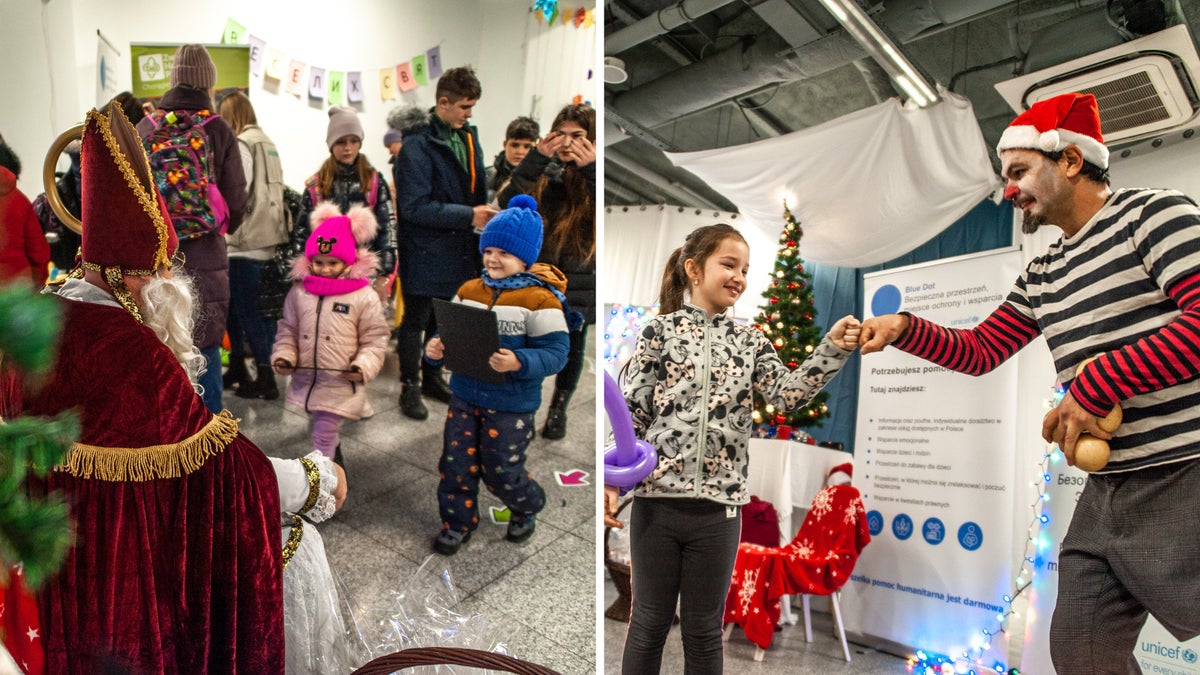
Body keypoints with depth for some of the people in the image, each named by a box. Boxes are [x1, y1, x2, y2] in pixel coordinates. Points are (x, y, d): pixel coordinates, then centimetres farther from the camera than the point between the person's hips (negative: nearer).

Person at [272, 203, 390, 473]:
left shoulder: (364, 297, -9)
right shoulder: (299, 292, 2)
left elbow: (375, 339, -6)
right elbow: (288, 330, 11)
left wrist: (363, 366, -18)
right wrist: (283, 356, -3)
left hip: (340, 384, -5)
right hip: (306, 379, 5)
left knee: (323, 436, -1)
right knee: (326, 432, 22)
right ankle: (336, 466, 44)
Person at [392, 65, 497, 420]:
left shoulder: (468, 135, 6)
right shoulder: (417, 144, -18)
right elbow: (415, 206, -22)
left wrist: (484, 212, -1)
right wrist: (469, 216, -23)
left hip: (456, 248, 7)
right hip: (425, 251, -7)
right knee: (416, 320, 7)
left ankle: (432, 377, 36)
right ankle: (409, 386, 22)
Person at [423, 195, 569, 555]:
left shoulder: (540, 299, -14)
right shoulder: (468, 290, 3)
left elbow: (555, 353, -17)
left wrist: (519, 363, -33)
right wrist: (436, 347, -11)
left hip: (510, 405, -5)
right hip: (464, 396, 5)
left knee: (501, 471, 9)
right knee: (456, 464, 12)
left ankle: (526, 509, 40)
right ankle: (458, 522, 35)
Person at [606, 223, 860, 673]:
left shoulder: (749, 341, 10)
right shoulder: (660, 331, 2)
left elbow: (786, 393, -4)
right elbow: (631, 411, 0)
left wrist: (832, 350, -17)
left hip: (719, 505, 2)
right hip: (657, 500, -2)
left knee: (705, 629, 12)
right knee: (649, 623, 9)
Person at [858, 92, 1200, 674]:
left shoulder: (1153, 213, -6)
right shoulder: (1042, 277, 16)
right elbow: (979, 351, 20)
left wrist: (1093, 386, -19)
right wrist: (905, 329, 4)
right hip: (1104, 495, 8)